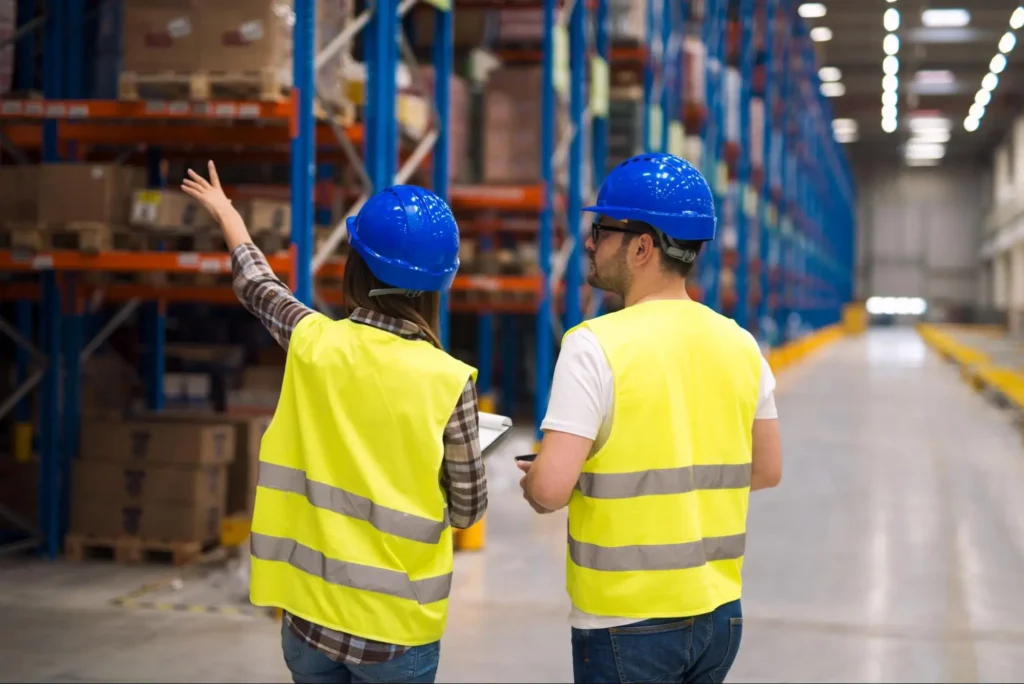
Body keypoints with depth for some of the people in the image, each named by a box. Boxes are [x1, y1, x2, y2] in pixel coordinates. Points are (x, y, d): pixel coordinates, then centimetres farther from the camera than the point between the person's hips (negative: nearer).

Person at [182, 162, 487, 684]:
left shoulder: (313, 343, -6)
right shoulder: (449, 381, -14)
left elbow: (257, 286, 16)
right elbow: (467, 508, -5)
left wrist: (227, 214, 34)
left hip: (309, 611, 3)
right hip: (396, 626, -2)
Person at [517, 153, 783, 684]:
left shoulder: (596, 345, -16)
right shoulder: (739, 343, 1)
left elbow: (550, 489, -20)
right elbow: (767, 471, 10)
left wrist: (532, 483, 1)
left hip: (627, 623, -5)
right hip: (720, 613, 5)